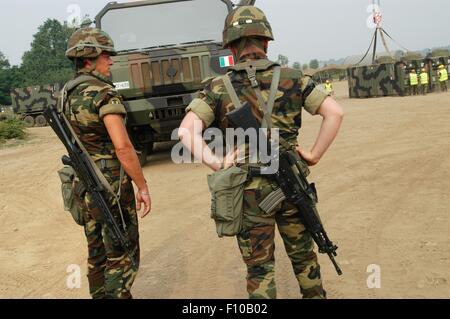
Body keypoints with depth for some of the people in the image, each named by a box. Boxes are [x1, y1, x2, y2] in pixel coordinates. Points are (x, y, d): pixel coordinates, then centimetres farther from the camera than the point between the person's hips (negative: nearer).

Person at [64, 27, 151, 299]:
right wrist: (143, 187, -17)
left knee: (98, 255, 19)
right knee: (122, 258, 2)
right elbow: (122, 147, -24)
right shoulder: (104, 93, -18)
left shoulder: (69, 94, 9)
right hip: (111, 187, -8)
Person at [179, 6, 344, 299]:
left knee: (260, 268, 12)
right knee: (304, 255, 22)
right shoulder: (292, 79, -2)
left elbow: (186, 131, -18)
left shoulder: (218, 88, -6)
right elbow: (335, 112, -6)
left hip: (250, 192, -2)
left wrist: (216, 164, -16)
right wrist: (315, 155, -1)